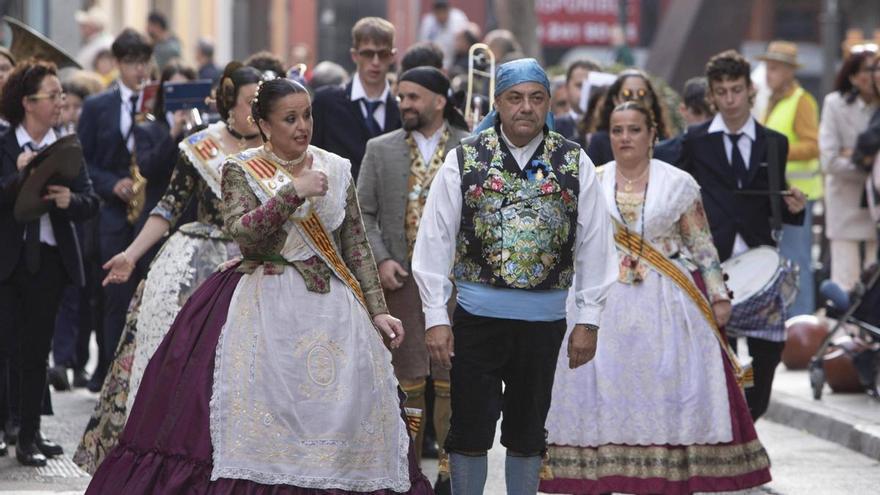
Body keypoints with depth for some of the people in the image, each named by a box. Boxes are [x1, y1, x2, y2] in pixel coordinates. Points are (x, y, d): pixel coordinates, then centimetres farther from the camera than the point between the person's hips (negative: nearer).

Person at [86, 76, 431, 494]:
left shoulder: (337, 169, 11)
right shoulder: (241, 170, 2)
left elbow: (357, 246, 13)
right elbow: (243, 233, -14)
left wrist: (377, 311, 7)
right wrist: (293, 192, -19)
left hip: (333, 309, 3)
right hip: (265, 308, -3)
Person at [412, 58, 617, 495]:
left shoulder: (574, 164, 1)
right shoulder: (464, 160, -2)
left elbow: (594, 244, 3)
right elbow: (435, 241, -3)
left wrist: (588, 320, -1)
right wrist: (436, 319, -7)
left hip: (545, 318, 1)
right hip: (477, 314, -1)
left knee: (528, 431, 11)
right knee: (470, 427, 2)